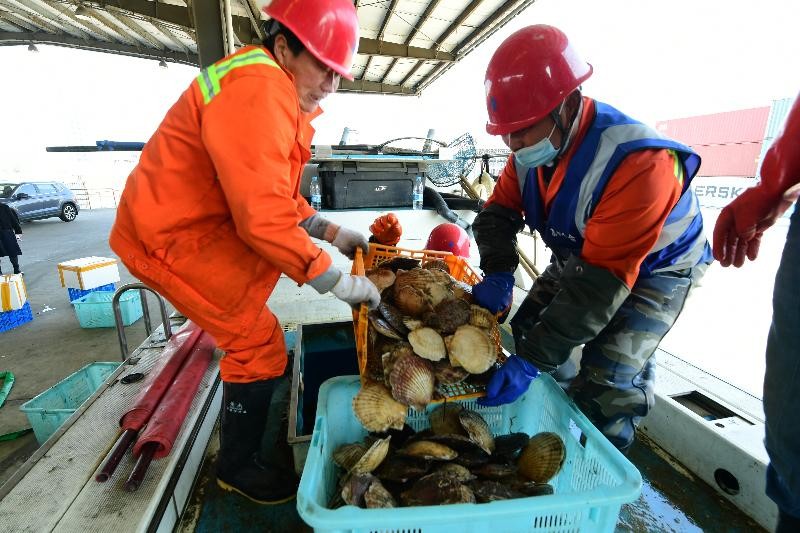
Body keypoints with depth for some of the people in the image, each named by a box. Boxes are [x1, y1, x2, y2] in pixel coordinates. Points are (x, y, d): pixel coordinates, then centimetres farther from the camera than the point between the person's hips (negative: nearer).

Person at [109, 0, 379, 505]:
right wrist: (338, 281, -24)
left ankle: (256, 449, 36)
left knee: (255, 337, 14)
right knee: (260, 344, -6)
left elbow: (278, 196, 14)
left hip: (210, 228, 10)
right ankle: (241, 468, 19)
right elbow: (264, 217, -31)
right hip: (174, 236, -10)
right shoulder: (257, 90, -23)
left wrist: (333, 232, 5)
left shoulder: (282, 94, 11)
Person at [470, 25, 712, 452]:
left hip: (654, 269, -6)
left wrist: (532, 360, -41)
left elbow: (605, 280, -39)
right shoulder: (533, 148, -15)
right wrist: (497, 273, -30)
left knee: (606, 381, -16)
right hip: (580, 256, 7)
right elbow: (499, 210, -10)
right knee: (529, 328, 5)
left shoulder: (637, 162, -37)